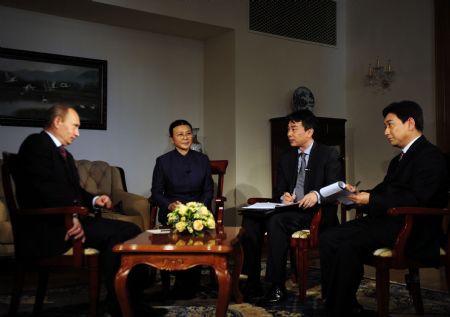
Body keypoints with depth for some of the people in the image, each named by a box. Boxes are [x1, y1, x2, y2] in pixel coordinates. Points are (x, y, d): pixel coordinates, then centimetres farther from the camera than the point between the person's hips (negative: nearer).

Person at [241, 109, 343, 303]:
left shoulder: (329, 154, 2)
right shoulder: (286, 158, 18)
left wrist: (317, 195, -27)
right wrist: (283, 196, -7)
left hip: (318, 213, -5)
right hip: (290, 210, 6)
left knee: (276, 220, -34)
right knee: (251, 218, -22)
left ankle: (277, 285, -24)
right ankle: (252, 281, -21)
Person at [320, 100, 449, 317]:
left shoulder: (430, 156, -7)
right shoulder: (398, 159, 23)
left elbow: (416, 200, -20)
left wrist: (371, 200, -17)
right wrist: (358, 194, 0)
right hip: (388, 221, 9)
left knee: (349, 246, -29)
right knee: (328, 239, -11)